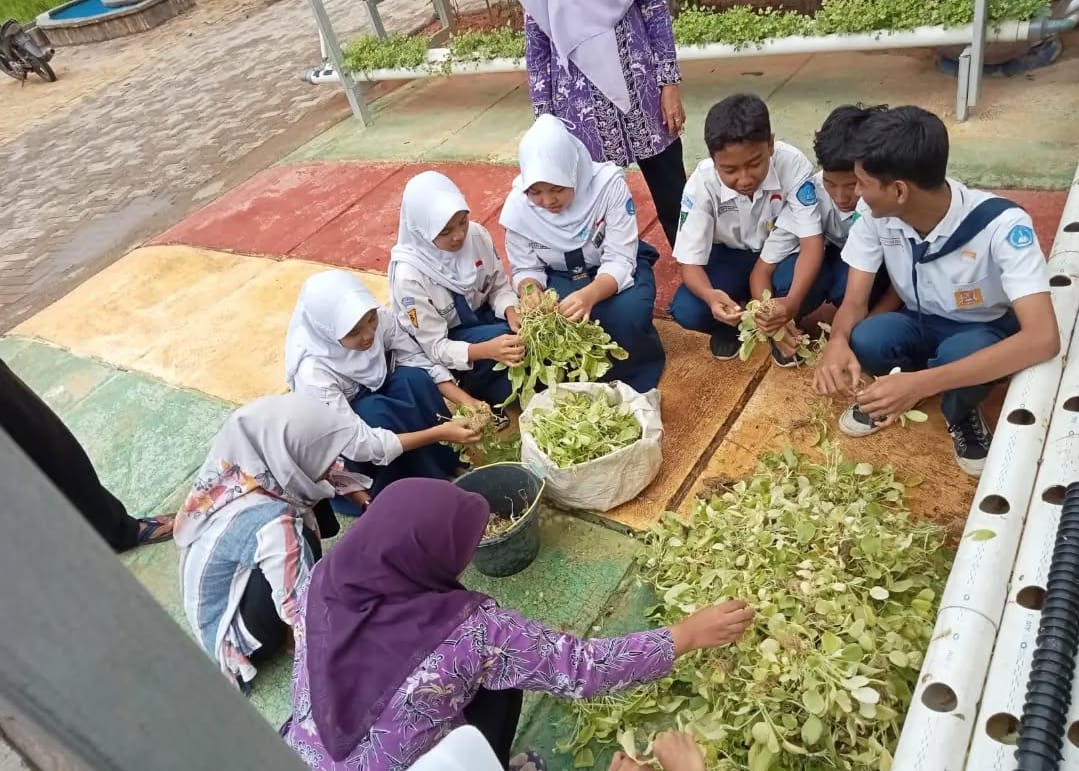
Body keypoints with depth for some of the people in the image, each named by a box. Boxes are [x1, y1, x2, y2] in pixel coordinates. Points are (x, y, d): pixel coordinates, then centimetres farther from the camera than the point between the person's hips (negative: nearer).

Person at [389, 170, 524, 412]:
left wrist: (511, 311, -26)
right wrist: (487, 349, -43)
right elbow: (435, 347, -26)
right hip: (443, 344, -5)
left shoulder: (476, 235, -17)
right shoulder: (409, 274, -29)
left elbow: (499, 285, -2)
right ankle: (476, 388, -3)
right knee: (505, 338, -29)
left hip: (482, 317, 5)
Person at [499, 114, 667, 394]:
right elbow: (526, 269, -9)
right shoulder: (517, 205, -20)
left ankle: (635, 387, -2)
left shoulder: (608, 183, -29)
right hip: (560, 277, 2)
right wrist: (529, 290, -35)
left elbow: (619, 261, -29)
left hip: (618, 270, -2)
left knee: (628, 314, -34)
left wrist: (589, 295, -50)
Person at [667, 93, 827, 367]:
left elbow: (812, 242, -29)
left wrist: (792, 301, -48)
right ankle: (732, 321, 7)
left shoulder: (792, 165, -29)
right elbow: (690, 263, -24)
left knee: (815, 286, -34)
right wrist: (710, 296, -48)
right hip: (731, 256, 1)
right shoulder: (701, 184, -27)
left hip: (781, 251, 0)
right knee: (685, 310, -26)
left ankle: (780, 323, 0)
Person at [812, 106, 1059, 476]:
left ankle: (961, 412, -4)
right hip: (919, 323, 3)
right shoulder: (876, 215, -19)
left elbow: (1043, 338, -40)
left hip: (985, 332, -3)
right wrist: (837, 341, -39)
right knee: (864, 341, -31)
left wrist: (921, 384, -49)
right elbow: (854, 302, -13)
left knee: (960, 353, -38)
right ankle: (892, 389, 3)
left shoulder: (1001, 224, -32)